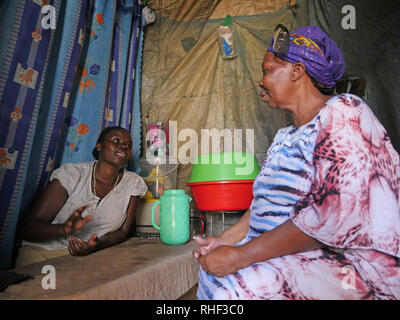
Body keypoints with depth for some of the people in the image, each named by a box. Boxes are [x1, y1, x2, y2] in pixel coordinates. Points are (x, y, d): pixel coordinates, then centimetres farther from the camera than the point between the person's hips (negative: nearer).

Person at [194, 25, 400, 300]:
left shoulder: (343, 114, -14)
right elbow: (265, 204, 14)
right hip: (289, 256, 8)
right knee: (212, 269, -1)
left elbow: (333, 216, -24)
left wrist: (241, 254, -22)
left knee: (235, 286, -26)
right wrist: (227, 239, 0)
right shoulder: (285, 137, 13)